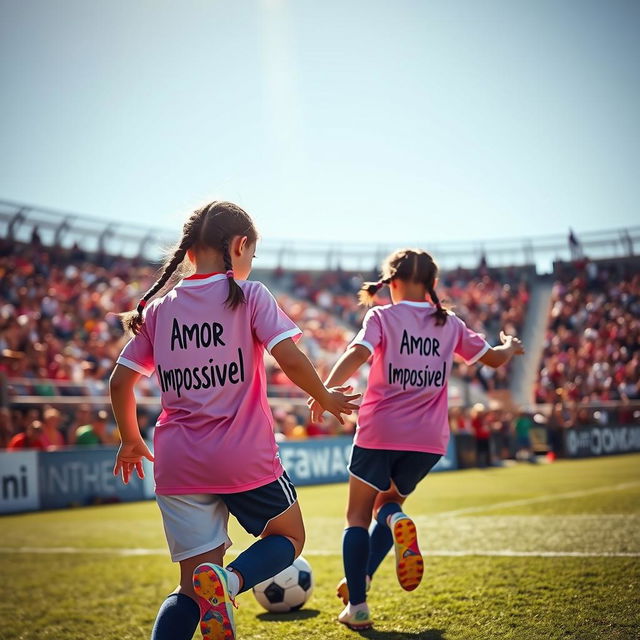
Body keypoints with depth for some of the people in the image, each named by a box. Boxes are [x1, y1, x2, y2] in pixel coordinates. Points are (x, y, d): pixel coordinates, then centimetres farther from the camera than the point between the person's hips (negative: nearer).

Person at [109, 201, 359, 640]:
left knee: (192, 588, 13)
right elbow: (290, 359, -12)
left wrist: (131, 441, 24)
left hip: (178, 466, 4)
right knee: (288, 538, 20)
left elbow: (120, 381, 10)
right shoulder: (249, 296, -3)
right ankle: (229, 580, -12)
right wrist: (326, 398, 6)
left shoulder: (158, 310, 9)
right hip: (246, 457, -4)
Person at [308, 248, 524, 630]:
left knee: (358, 517, 10)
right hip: (429, 439, 3)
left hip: (380, 431, -3)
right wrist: (510, 348, 39)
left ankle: (357, 606, 1)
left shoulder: (382, 317, -1)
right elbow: (494, 358, 18)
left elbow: (357, 354, -19)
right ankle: (363, 577, -7)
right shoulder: (449, 324, 9)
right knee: (389, 503, 23)